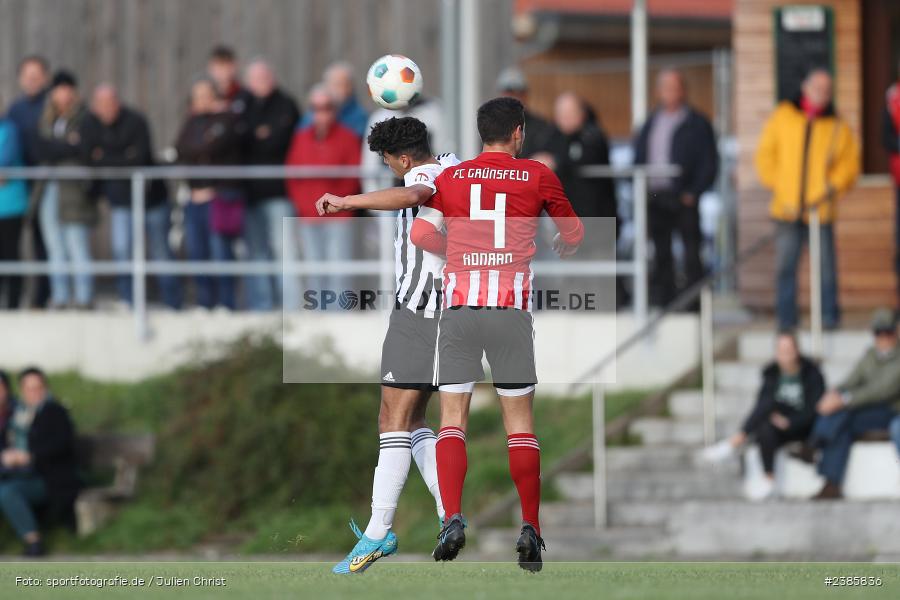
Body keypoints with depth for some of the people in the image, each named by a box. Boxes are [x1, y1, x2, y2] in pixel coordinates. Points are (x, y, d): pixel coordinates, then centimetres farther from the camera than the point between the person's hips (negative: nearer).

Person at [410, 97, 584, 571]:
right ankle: (530, 529, -3)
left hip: (458, 305, 1)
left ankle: (452, 521, -12)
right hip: (512, 306, -1)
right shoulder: (537, 176, 7)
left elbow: (422, 233, 4)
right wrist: (561, 251, 43)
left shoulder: (450, 178, 10)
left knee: (452, 417, 4)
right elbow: (573, 233, 19)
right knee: (519, 422, 5)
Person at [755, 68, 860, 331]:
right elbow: (766, 154, 13)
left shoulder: (838, 127, 5)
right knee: (785, 266, 1)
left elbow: (850, 162, 5)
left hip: (821, 208, -1)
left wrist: (833, 187, -9)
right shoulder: (782, 117, 8)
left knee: (826, 266, -2)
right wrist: (775, 183, 2)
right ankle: (786, 317, 8)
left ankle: (829, 316, 7)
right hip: (787, 208, 1)